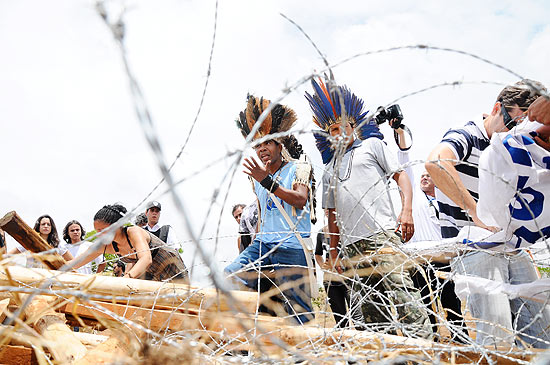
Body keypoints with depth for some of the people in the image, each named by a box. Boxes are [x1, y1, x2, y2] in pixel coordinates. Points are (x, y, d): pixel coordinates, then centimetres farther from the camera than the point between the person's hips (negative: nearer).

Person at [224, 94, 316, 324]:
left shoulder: (299, 168, 1)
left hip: (292, 247, -5)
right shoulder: (258, 178, 19)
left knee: (299, 310, -5)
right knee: (230, 276, -13)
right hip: (263, 244, 6)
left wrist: (267, 181, -28)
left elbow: (300, 200, -18)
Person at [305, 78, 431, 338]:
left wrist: (406, 210, -9)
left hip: (382, 233, -5)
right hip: (351, 244, 5)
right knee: (365, 305, 2)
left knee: (399, 288, -17)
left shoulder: (372, 145, 16)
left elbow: (400, 175, 7)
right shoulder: (329, 170, 26)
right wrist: (333, 248, 17)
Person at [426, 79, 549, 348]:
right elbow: (435, 163, -30)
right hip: (473, 249, -8)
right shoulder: (465, 137, -7)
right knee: (498, 337, -16)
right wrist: (476, 212, -28)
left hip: (513, 250, 8)